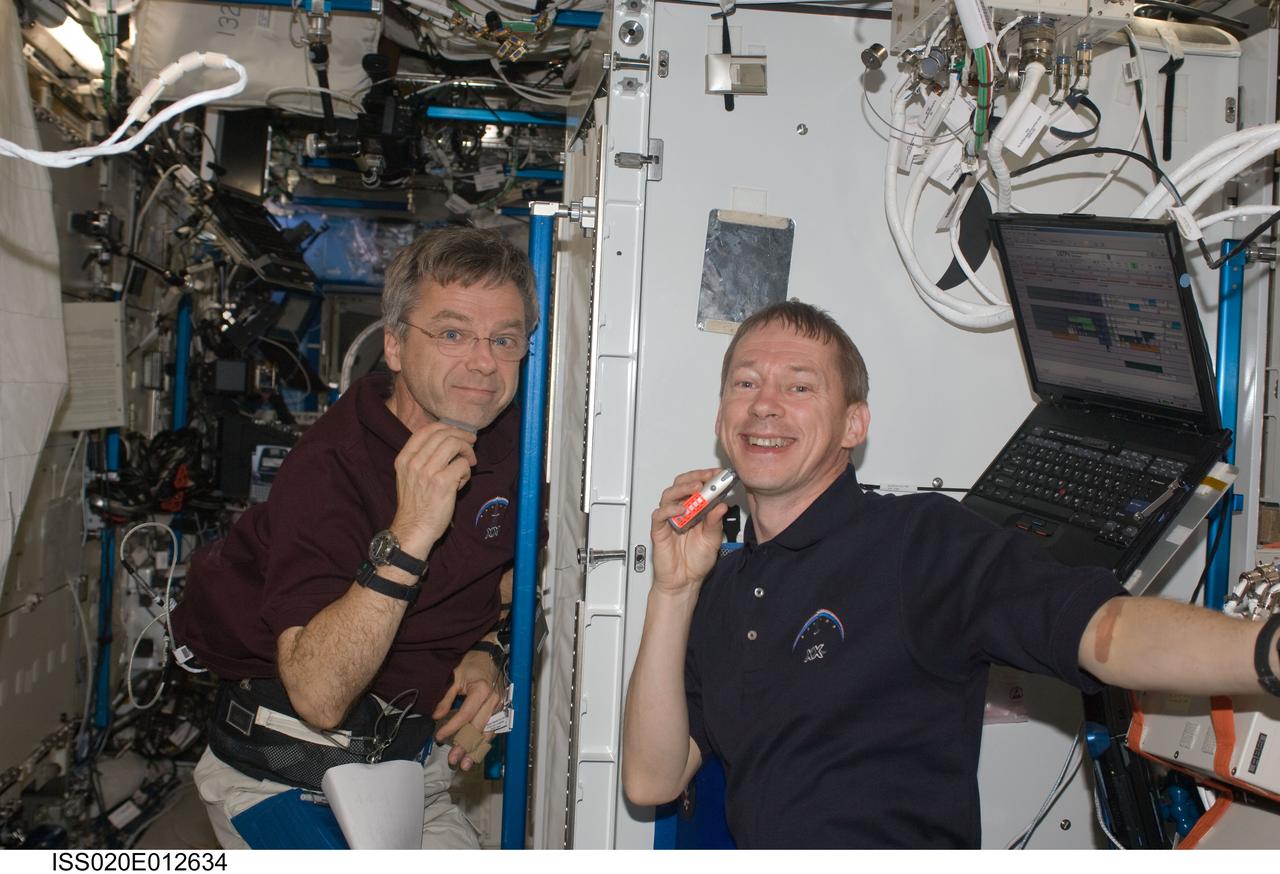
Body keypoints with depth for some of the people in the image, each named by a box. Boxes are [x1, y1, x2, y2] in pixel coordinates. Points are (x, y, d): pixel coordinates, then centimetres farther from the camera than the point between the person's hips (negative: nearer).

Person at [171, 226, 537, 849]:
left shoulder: (509, 438, -4)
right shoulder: (328, 468, -26)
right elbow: (318, 696, -34)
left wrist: (483, 652, -2)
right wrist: (408, 537, -43)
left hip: (414, 757, 6)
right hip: (284, 772, -6)